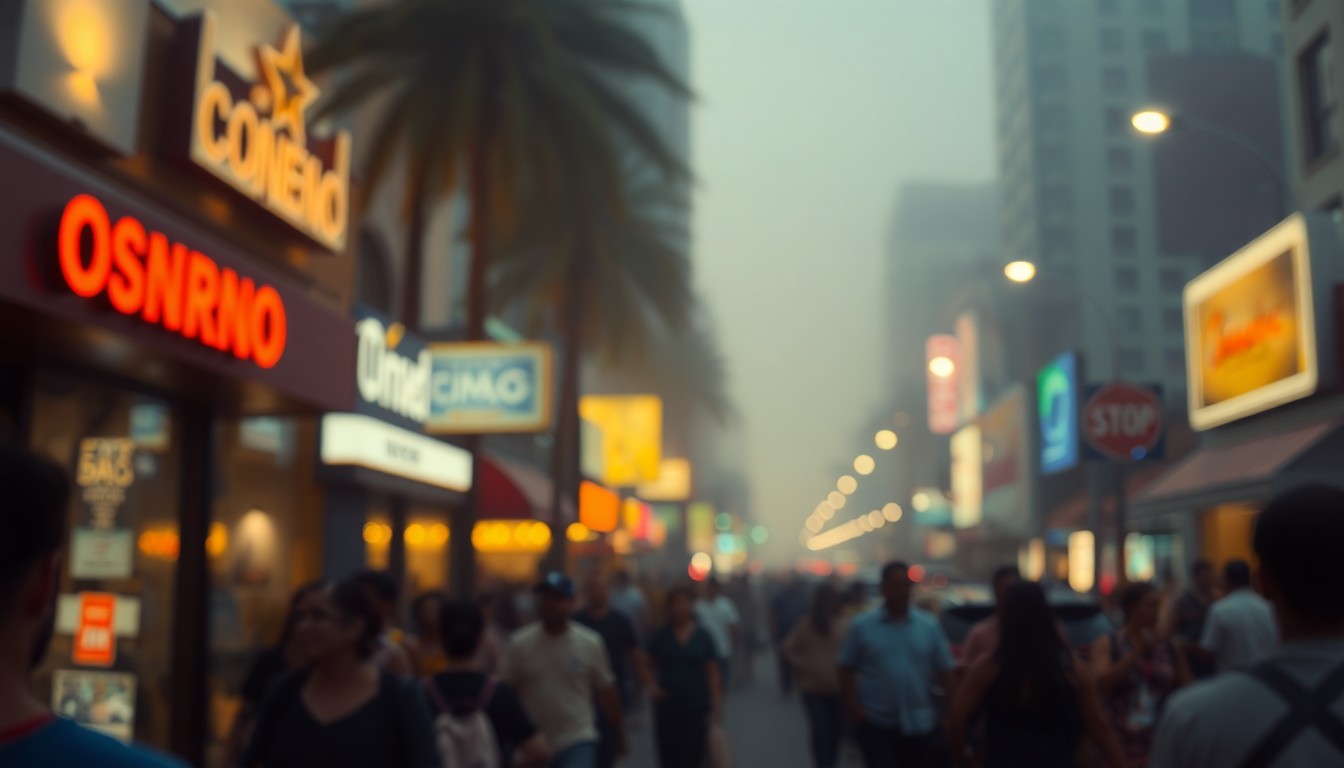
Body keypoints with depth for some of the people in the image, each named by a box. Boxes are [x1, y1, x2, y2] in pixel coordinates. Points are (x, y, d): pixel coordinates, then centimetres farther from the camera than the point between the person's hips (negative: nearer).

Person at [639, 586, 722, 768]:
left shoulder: (702, 637, 0)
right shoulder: (661, 636, 2)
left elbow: (713, 673, 2)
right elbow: (646, 665, 9)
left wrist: (716, 706, -3)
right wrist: (651, 686, -8)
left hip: (696, 709, -1)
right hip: (667, 707, 1)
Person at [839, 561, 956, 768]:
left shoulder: (930, 625, 2)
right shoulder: (862, 626, -2)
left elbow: (944, 671, 4)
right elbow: (847, 671, 1)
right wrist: (855, 708, -8)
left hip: (920, 724, 2)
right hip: (877, 724, -2)